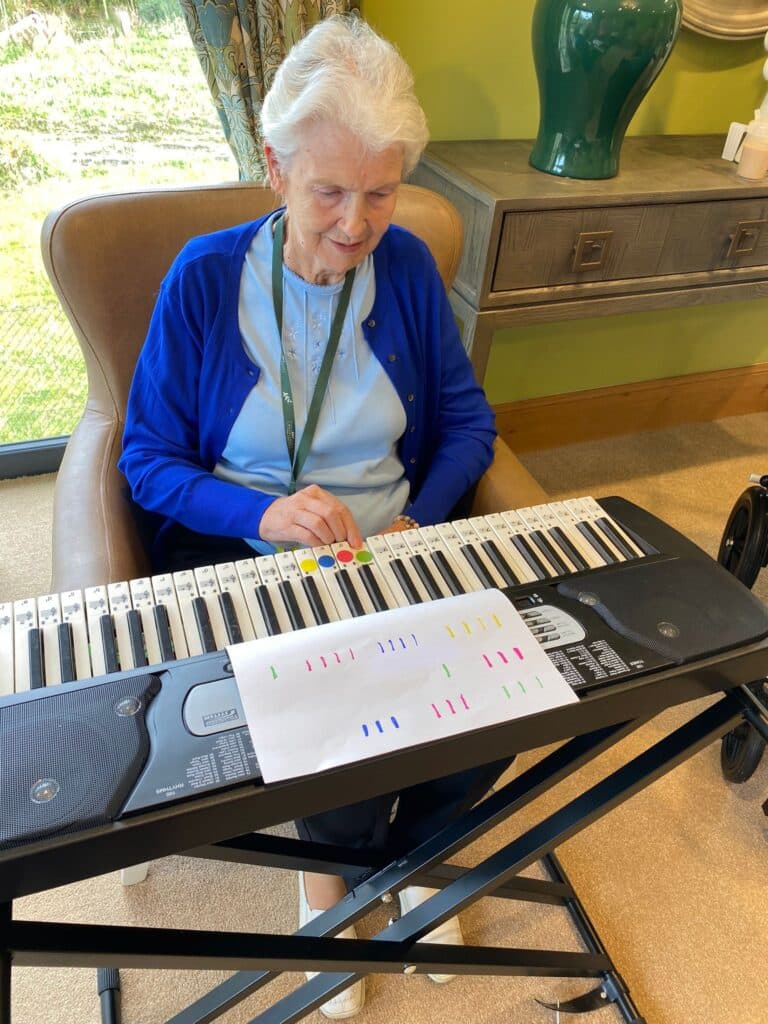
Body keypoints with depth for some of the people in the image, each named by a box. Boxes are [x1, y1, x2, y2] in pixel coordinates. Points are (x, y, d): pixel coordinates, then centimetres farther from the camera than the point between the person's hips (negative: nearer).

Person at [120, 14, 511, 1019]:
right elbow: (147, 459, -3)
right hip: (245, 563, -2)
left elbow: (468, 422, 6)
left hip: (395, 551, 3)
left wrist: (420, 521, -12)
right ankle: (326, 865, 21)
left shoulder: (406, 265, 2)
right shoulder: (206, 276, -5)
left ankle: (405, 850, 23)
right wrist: (259, 513, -21)